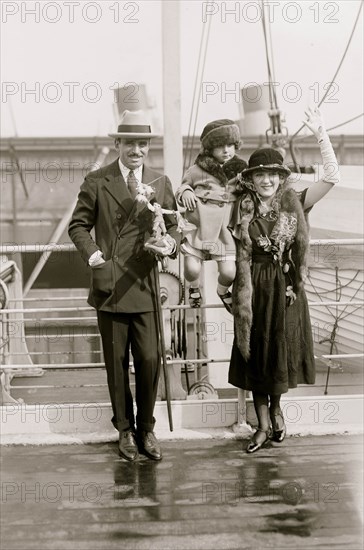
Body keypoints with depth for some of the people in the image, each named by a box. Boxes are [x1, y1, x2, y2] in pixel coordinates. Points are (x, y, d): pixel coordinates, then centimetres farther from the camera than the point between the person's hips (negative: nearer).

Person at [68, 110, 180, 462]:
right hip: (109, 286, -1)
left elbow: (172, 224, 14)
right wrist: (91, 252, -12)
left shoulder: (161, 183, 9)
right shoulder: (96, 182, 1)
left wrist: (170, 242, -8)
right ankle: (125, 430, 25)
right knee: (116, 363, 9)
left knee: (149, 360, 0)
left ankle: (146, 429, 19)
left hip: (145, 287, 1)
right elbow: (78, 225, 5)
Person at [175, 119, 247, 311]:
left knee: (229, 272, -6)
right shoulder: (197, 170, 0)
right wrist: (185, 192, -9)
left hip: (224, 232, 1)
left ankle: (223, 291, 32)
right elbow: (182, 186, 12)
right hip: (198, 228, -1)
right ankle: (194, 288, 30)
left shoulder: (239, 170, 6)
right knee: (192, 268, -8)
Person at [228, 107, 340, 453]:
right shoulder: (243, 210, 1)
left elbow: (332, 177, -10)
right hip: (255, 287, 1)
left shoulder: (294, 204, -3)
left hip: (285, 285, -1)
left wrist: (320, 134, -15)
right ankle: (264, 424, 20)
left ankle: (276, 408, 36)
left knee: (282, 349, 8)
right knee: (255, 351, 7)